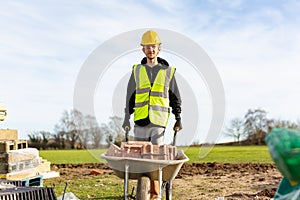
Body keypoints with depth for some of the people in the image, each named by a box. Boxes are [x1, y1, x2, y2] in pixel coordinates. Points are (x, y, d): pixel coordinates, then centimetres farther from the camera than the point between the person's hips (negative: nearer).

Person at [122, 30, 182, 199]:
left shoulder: (168, 71, 7)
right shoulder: (137, 70, 11)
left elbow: (175, 97, 11)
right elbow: (130, 97, 13)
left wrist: (178, 119, 6)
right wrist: (127, 118, 7)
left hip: (159, 121, -2)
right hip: (140, 121, 2)